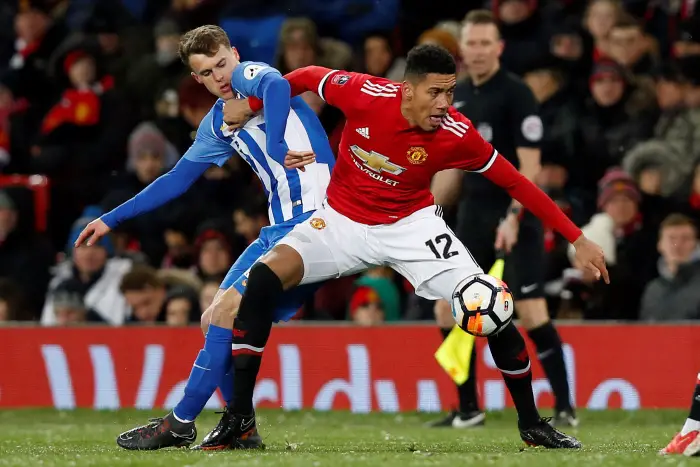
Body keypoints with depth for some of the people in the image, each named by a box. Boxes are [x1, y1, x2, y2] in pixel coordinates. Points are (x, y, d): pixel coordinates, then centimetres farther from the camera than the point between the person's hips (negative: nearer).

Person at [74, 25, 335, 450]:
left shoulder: (251, 76, -7)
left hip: (314, 219, -9)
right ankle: (242, 429, 15)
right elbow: (177, 180, 27)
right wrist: (112, 220, 28)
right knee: (215, 320, 10)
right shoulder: (218, 123, 18)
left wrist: (277, 147, -41)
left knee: (228, 310, -13)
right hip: (280, 228, 9)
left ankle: (180, 425, -7)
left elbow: (277, 85, -32)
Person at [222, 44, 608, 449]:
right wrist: (249, 106, 5)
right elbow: (307, 77, -4)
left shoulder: (458, 134, -22)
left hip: (411, 224, 0)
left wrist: (578, 239, -12)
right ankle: (240, 419, -14)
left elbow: (516, 184, -12)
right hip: (343, 219, 0)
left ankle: (531, 424, 7)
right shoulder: (365, 94, -24)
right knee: (265, 276, -22)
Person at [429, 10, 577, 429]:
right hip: (473, 217, 7)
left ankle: (565, 407, -7)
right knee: (448, 309, 3)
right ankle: (469, 410, 13)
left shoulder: (516, 94, -10)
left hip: (516, 219, -7)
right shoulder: (457, 97, 10)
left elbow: (530, 166, -14)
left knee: (531, 312, -14)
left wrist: (512, 217, -24)